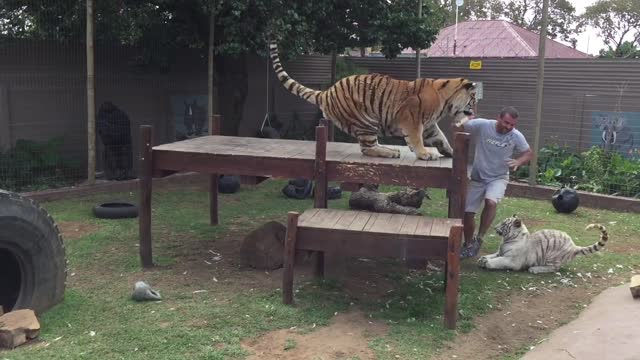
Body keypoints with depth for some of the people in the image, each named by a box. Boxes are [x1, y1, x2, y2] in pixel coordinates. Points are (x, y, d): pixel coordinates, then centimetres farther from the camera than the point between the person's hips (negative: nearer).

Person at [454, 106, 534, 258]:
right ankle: (468, 244, 30)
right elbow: (458, 128, -6)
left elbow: (529, 153, 0)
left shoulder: (516, 136, -13)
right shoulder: (482, 125, -17)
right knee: (467, 212, 4)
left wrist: (519, 161, -20)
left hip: (498, 178, -1)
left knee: (491, 202, -31)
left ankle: (479, 238, -13)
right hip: (477, 177, 1)